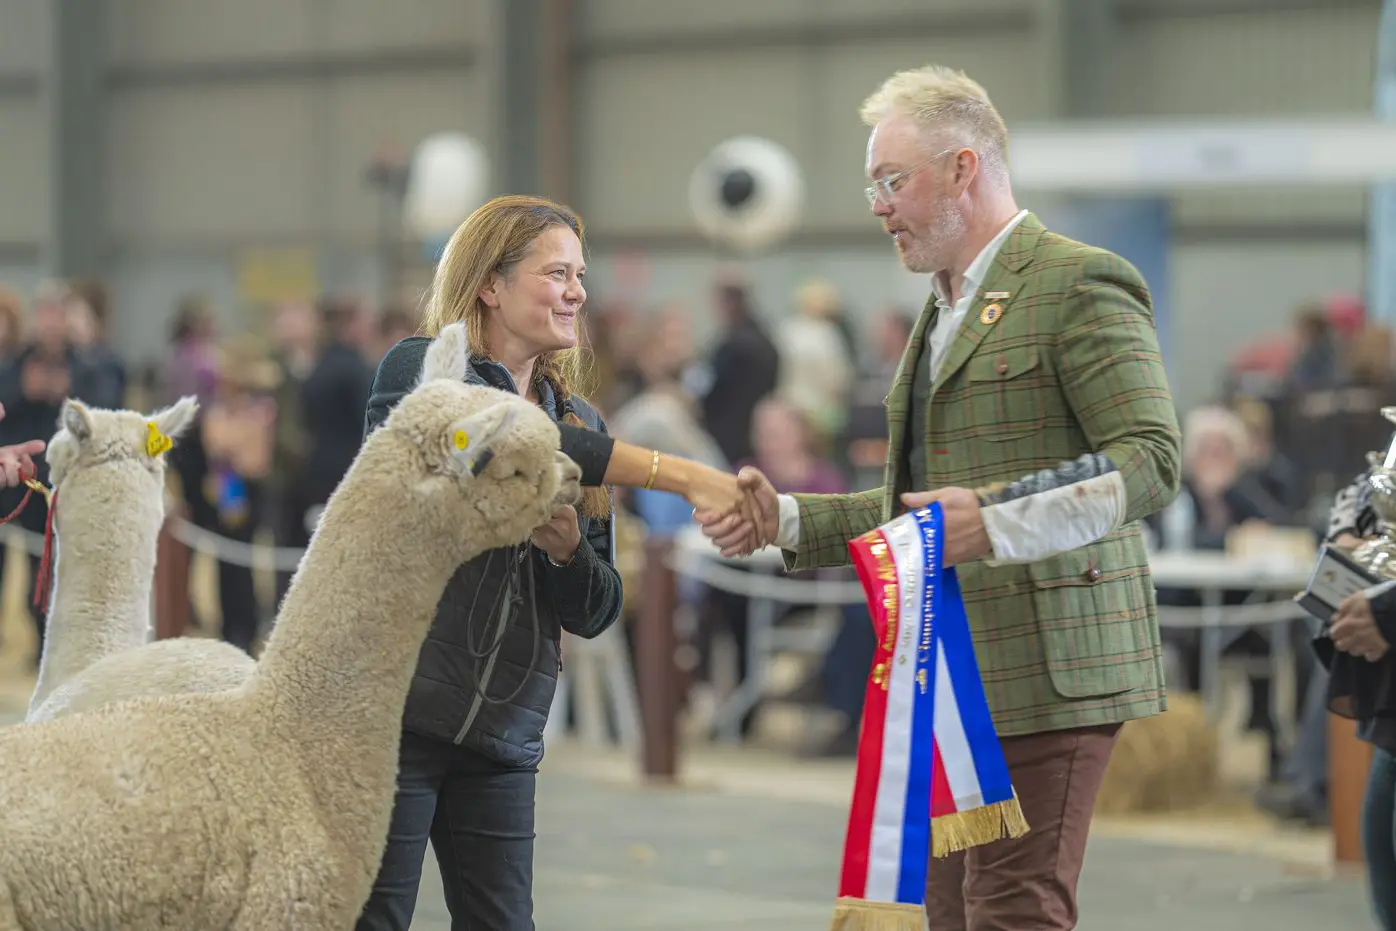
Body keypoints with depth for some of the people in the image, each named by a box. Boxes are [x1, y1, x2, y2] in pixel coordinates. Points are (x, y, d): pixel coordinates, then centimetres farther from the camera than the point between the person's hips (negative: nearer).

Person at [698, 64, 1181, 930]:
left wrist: (998, 522, -26)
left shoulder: (1080, 285, -7)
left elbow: (1152, 459, -16)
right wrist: (783, 519, 16)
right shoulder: (945, 310, 24)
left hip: (1043, 668, -9)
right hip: (954, 677, 9)